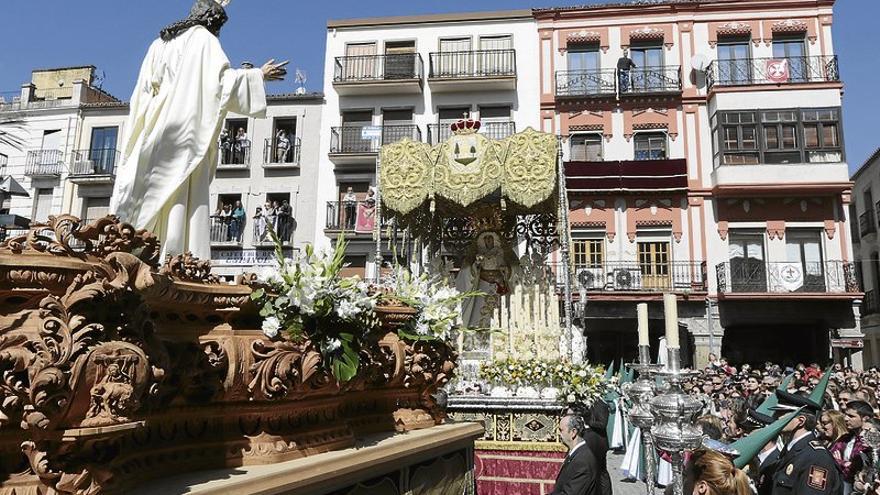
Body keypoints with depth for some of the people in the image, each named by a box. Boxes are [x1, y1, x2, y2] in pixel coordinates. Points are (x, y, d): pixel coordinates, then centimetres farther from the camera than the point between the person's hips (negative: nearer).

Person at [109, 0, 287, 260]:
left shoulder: (161, 42, 23)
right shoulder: (204, 38, 4)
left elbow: (145, 88, 21)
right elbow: (221, 77, -9)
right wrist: (258, 75, 0)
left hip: (155, 129, 7)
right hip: (186, 127, -7)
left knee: (151, 196, 3)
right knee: (184, 198, -11)